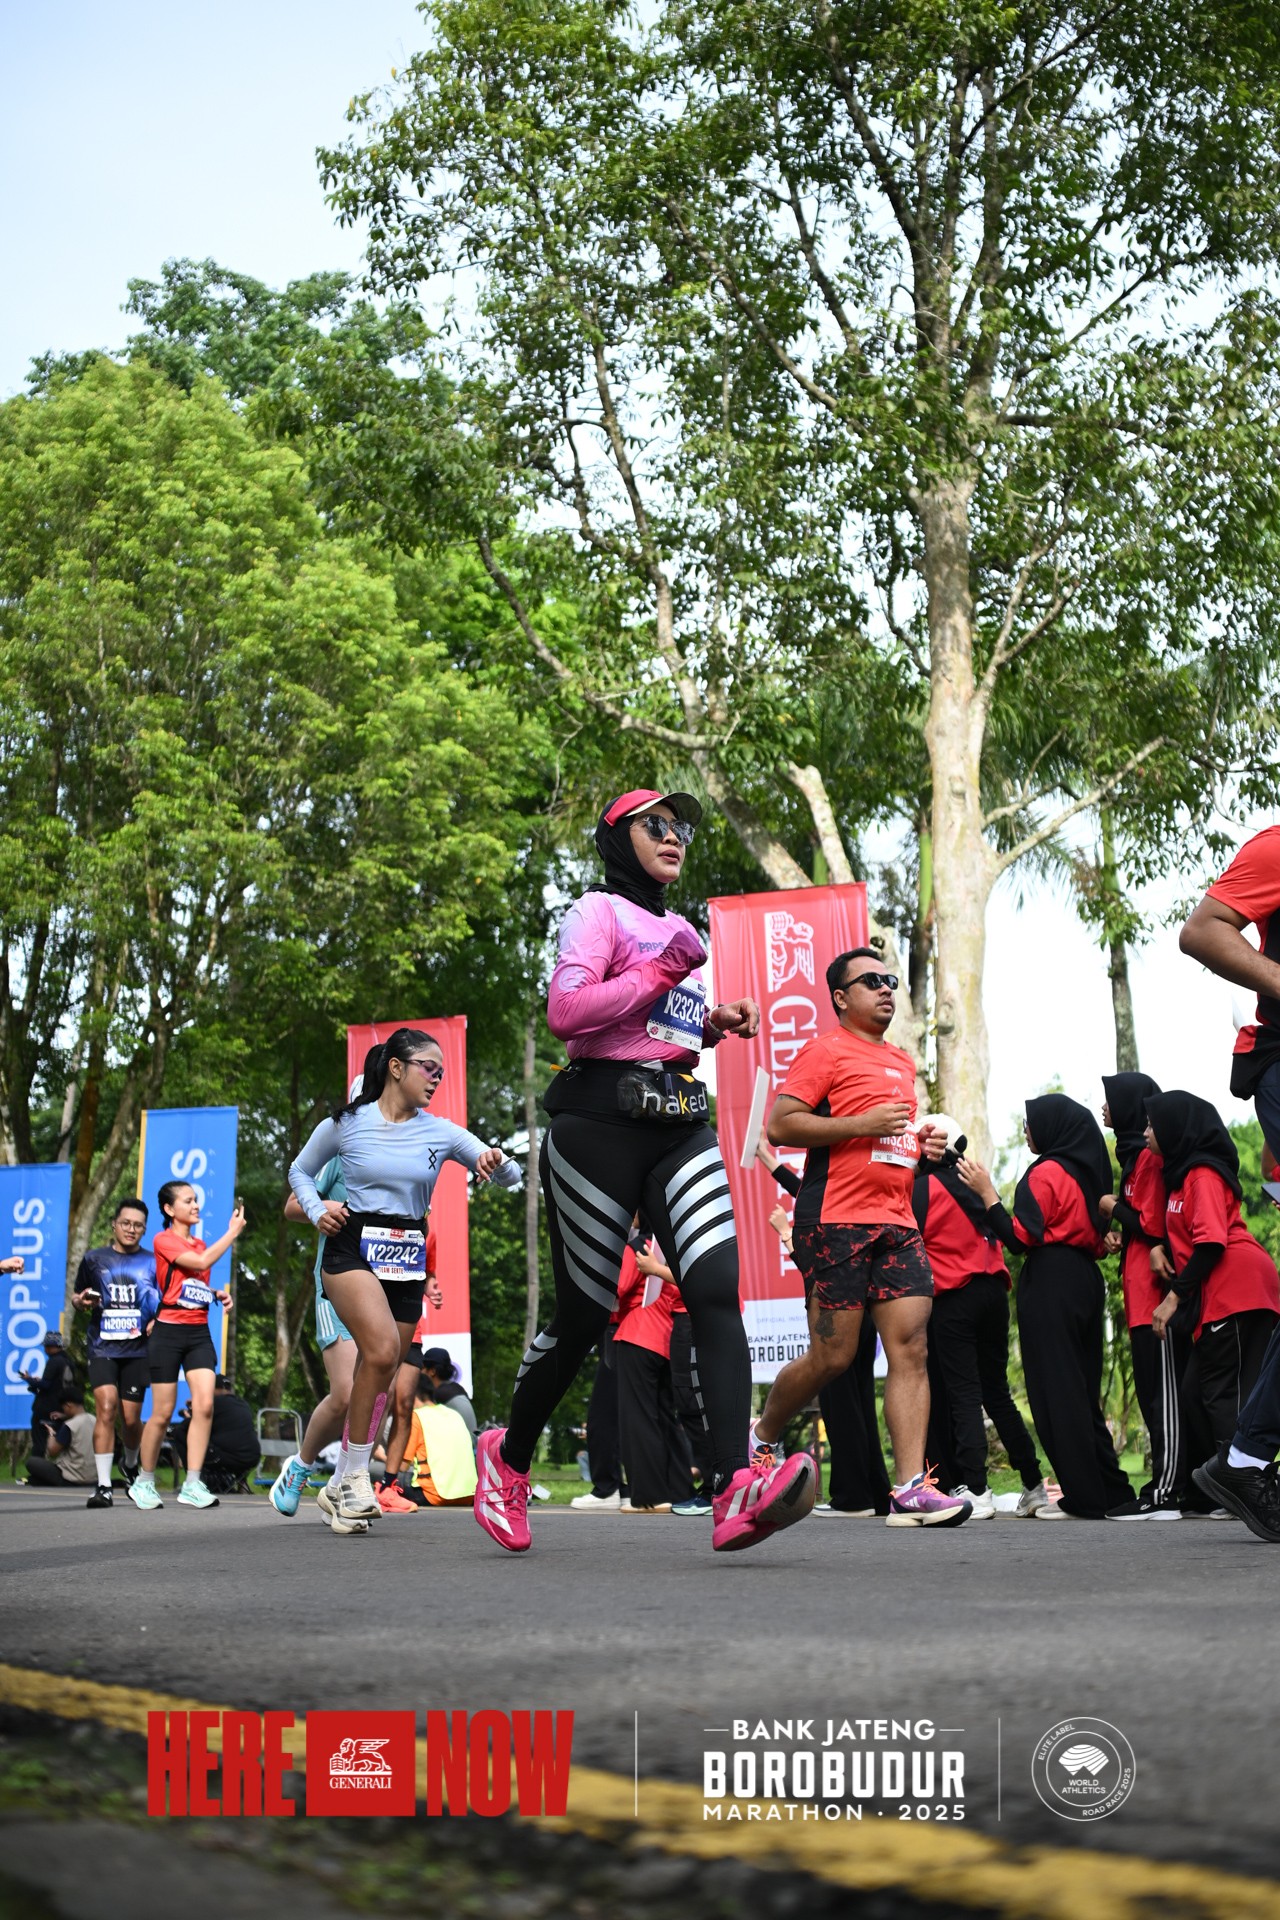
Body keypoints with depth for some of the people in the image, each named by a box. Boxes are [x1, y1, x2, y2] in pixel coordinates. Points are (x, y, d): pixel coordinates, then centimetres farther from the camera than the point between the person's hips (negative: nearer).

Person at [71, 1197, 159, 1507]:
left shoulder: (153, 1262, 6)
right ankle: (104, 1486, -13)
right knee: (106, 1408, -17)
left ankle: (131, 1467, 36)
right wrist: (80, 1301, -7)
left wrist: (157, 1320, -8)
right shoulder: (94, 1258, 7)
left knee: (131, 1418, 6)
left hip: (137, 1350, 1)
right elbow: (76, 1296, 16)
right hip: (102, 1346, -1)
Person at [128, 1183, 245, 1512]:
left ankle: (192, 1485, -9)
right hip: (169, 1332, -6)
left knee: (204, 1403, -12)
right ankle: (144, 1483, 19)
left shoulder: (200, 1244, 16)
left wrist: (218, 1295, 9)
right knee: (163, 1413, 0)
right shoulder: (164, 1240, -6)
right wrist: (233, 1232, -17)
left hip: (199, 1333, 6)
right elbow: (202, 1262, -22)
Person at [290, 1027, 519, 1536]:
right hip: (351, 1249, -4)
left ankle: (338, 1490, 22)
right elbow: (300, 1171, 15)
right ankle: (355, 1475, -13)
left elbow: (511, 1177, 3)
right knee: (383, 1347, -27)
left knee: (380, 1377, 6)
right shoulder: (345, 1124, -1)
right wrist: (317, 1212, -4)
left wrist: (496, 1161, -20)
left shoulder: (441, 1132, 3)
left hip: (408, 1262, 4)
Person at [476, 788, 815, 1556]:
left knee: (718, 1286, -17)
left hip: (682, 1124, 6)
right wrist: (663, 974, -13)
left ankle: (737, 1491, -29)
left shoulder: (677, 929, 24)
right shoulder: (601, 910, 1)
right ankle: (510, 1456, 27)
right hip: (602, 1121, -6)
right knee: (584, 1313, 1)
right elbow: (566, 1012, -15)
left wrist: (713, 1026, 16)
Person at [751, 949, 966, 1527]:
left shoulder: (903, 1063, 23)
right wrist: (862, 1124, -16)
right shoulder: (826, 1051, -1)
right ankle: (762, 1433, 22)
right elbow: (780, 1126, -11)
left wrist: (917, 1141, 15)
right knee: (833, 1355, -4)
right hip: (836, 1222, -7)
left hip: (898, 1224, 7)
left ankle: (911, 1489, -8)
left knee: (912, 1347, -6)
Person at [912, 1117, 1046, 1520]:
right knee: (997, 1392, 14)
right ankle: (1033, 1484, 16)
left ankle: (975, 1490, -11)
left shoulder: (924, 1188, -6)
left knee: (962, 1395, -4)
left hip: (952, 1299, -6)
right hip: (993, 1292, 6)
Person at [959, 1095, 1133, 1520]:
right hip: (1087, 1279, 9)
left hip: (1050, 1284, -9)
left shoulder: (1045, 1172, -9)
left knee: (1056, 1392, -5)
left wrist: (986, 1191, -13)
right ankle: (1111, 1490, 14)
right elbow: (1100, 1236, 18)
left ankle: (1084, 1497, -6)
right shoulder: (1088, 1170, 16)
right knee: (1083, 1389, 13)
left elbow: (1021, 1237, -16)